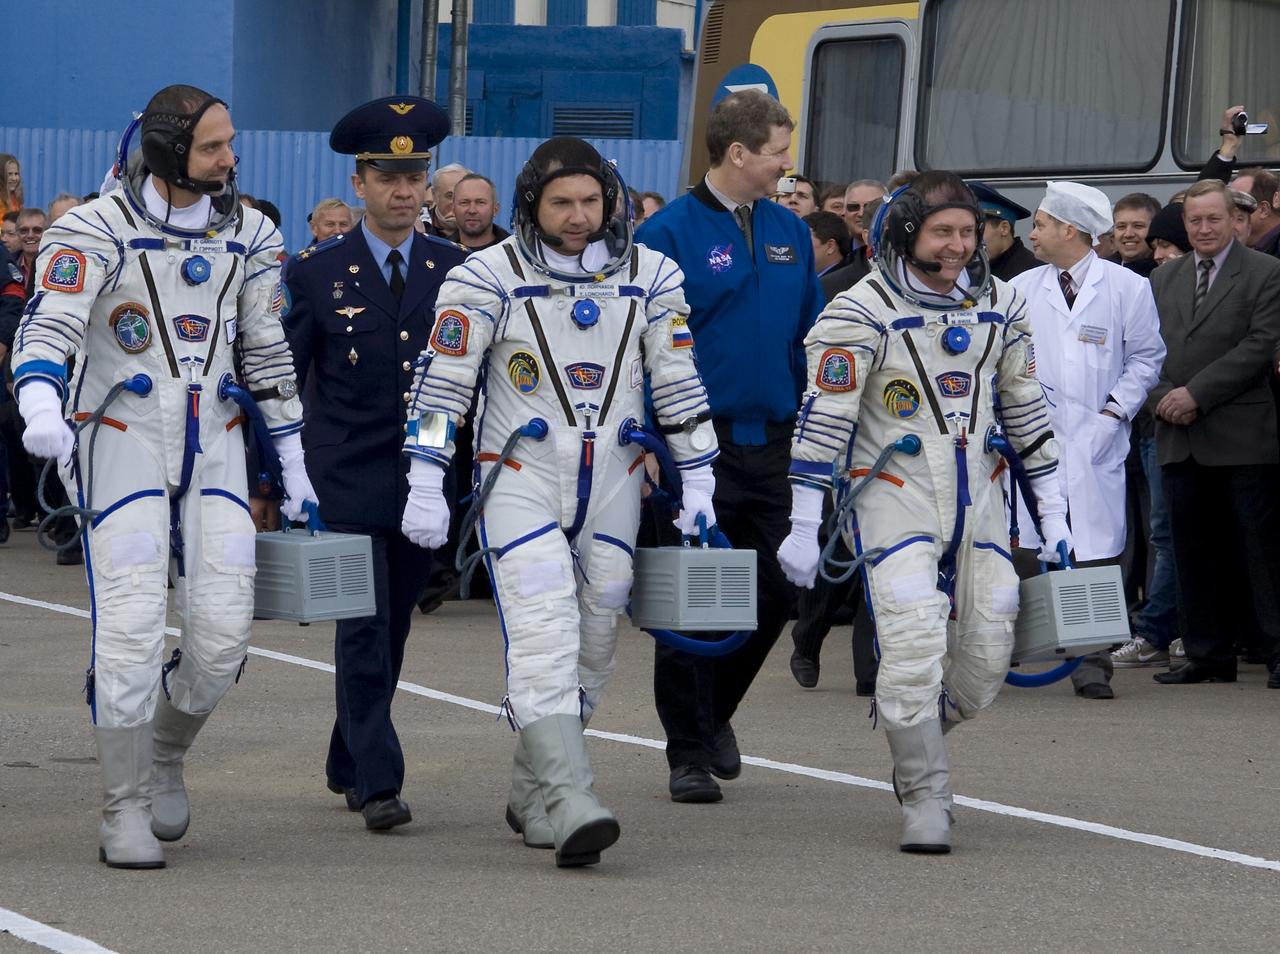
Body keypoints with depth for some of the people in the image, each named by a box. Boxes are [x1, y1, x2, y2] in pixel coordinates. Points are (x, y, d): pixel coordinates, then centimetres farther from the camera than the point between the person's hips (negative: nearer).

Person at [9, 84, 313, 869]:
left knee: (224, 630, -4)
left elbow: (269, 352, 13)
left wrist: (296, 466, 13)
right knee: (131, 626, -11)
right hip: (121, 442, -4)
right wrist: (41, 407, -42)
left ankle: (165, 756, 25)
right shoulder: (98, 232, -10)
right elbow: (48, 330, -22)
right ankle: (125, 813, -2)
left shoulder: (248, 235, 6)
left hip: (213, 444, 4)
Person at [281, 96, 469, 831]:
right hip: (348, 484, -3)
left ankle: (349, 765, 26)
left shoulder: (458, 270, 7)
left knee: (393, 631, 11)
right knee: (364, 628, -11)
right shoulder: (317, 274, 1)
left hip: (425, 484, 3)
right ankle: (378, 781, -12)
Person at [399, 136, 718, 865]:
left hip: (612, 483, 4)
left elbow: (679, 382, 10)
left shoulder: (650, 276, 4)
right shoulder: (487, 279, -6)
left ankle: (533, 796, 20)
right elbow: (442, 383, -4)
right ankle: (571, 805, -27)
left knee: (593, 642, 6)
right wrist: (425, 486, -8)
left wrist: (698, 480, 7)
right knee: (544, 634, -18)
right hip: (520, 478, -4)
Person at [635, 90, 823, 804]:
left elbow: (809, 338, 16)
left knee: (773, 596, 7)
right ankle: (690, 753, 8)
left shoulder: (789, 233, 10)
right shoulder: (672, 233, -8)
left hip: (772, 445, 5)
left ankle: (714, 711, 30)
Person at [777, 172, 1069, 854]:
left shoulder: (999, 305, 6)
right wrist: (803, 528, -11)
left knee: (986, 655, 3)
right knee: (914, 643, -17)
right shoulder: (862, 312, -11)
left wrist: (1052, 514, 13)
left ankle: (915, 740, 31)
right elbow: (823, 420, -10)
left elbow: (1024, 408, 14)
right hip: (891, 494, -5)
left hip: (976, 500, 5)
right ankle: (924, 797, -4)